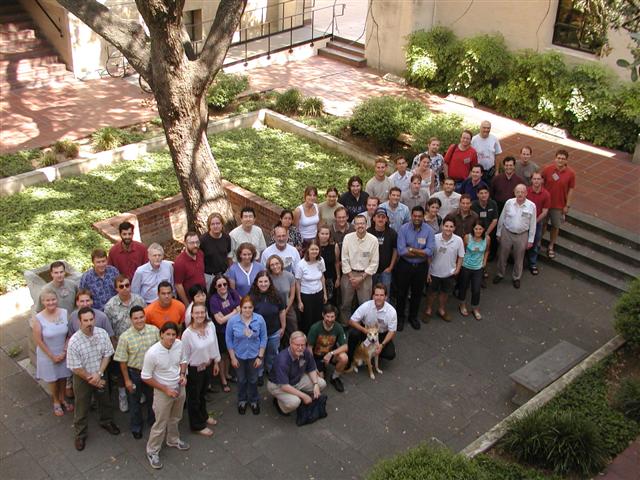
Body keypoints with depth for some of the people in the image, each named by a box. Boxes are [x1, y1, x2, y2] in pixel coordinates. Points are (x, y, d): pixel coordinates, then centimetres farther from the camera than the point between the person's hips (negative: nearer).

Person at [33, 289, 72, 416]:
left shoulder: (65, 313, -14)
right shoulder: (38, 318, -21)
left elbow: (69, 334, -6)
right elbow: (38, 341, -15)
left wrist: (64, 352, -11)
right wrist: (52, 356, -11)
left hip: (64, 353, 2)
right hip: (48, 355, -2)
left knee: (63, 376, 20)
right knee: (52, 378, 17)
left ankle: (62, 399, 45)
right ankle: (56, 402, 41)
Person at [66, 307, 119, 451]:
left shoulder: (102, 333, -17)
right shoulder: (74, 341, -28)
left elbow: (107, 355, -8)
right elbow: (75, 367, -20)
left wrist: (98, 374, -17)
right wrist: (90, 379, -14)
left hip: (100, 375, 4)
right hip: (82, 378, -4)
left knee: (105, 401, 25)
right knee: (82, 407, 14)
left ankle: (106, 422, 52)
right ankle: (80, 434, 35)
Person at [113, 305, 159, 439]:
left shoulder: (154, 330, -13)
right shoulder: (125, 337, -20)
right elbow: (122, 361, -11)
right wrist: (127, 380, -7)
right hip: (134, 373, -2)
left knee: (152, 398, 22)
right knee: (135, 401, 18)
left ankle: (153, 421, 47)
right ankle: (136, 427, 41)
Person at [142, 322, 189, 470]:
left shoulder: (179, 344, -15)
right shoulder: (152, 353, -30)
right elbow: (145, 377, -19)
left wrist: (183, 375, -11)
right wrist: (166, 389, -18)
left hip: (180, 388, 5)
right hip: (163, 392, -5)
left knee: (175, 418, 26)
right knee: (160, 424, 8)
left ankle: (173, 440, 51)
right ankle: (152, 451, 31)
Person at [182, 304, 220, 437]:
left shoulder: (210, 326, -13)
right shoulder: (187, 334, -27)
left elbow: (215, 344, 1)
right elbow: (184, 356, -17)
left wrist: (216, 362, 10)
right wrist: (184, 375, -10)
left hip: (208, 365, 5)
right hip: (194, 369, -5)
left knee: (203, 393, 29)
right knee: (194, 398, 16)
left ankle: (203, 416, 53)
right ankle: (198, 425, 36)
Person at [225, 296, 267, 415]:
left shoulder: (259, 319, -21)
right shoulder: (233, 320, -21)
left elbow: (263, 338, -10)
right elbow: (229, 340, -9)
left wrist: (260, 356, -8)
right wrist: (233, 357, -6)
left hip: (254, 355, 0)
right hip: (239, 356, 0)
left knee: (253, 380, 20)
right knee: (241, 380, 21)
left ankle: (254, 401, 43)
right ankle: (242, 400, 45)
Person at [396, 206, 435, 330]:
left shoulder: (429, 231, -11)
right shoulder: (404, 229, -14)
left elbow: (430, 252, -18)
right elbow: (401, 251, -21)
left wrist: (411, 249, -21)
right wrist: (421, 253, -19)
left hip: (421, 267, 1)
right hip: (405, 265, -1)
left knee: (417, 293, 17)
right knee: (402, 292, 11)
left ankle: (413, 317, 38)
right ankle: (400, 317, 30)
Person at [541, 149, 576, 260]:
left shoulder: (570, 173, -12)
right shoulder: (547, 169, -12)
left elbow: (571, 190, -5)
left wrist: (567, 205, -4)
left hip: (559, 205, 0)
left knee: (555, 226, 14)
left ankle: (551, 247, 33)